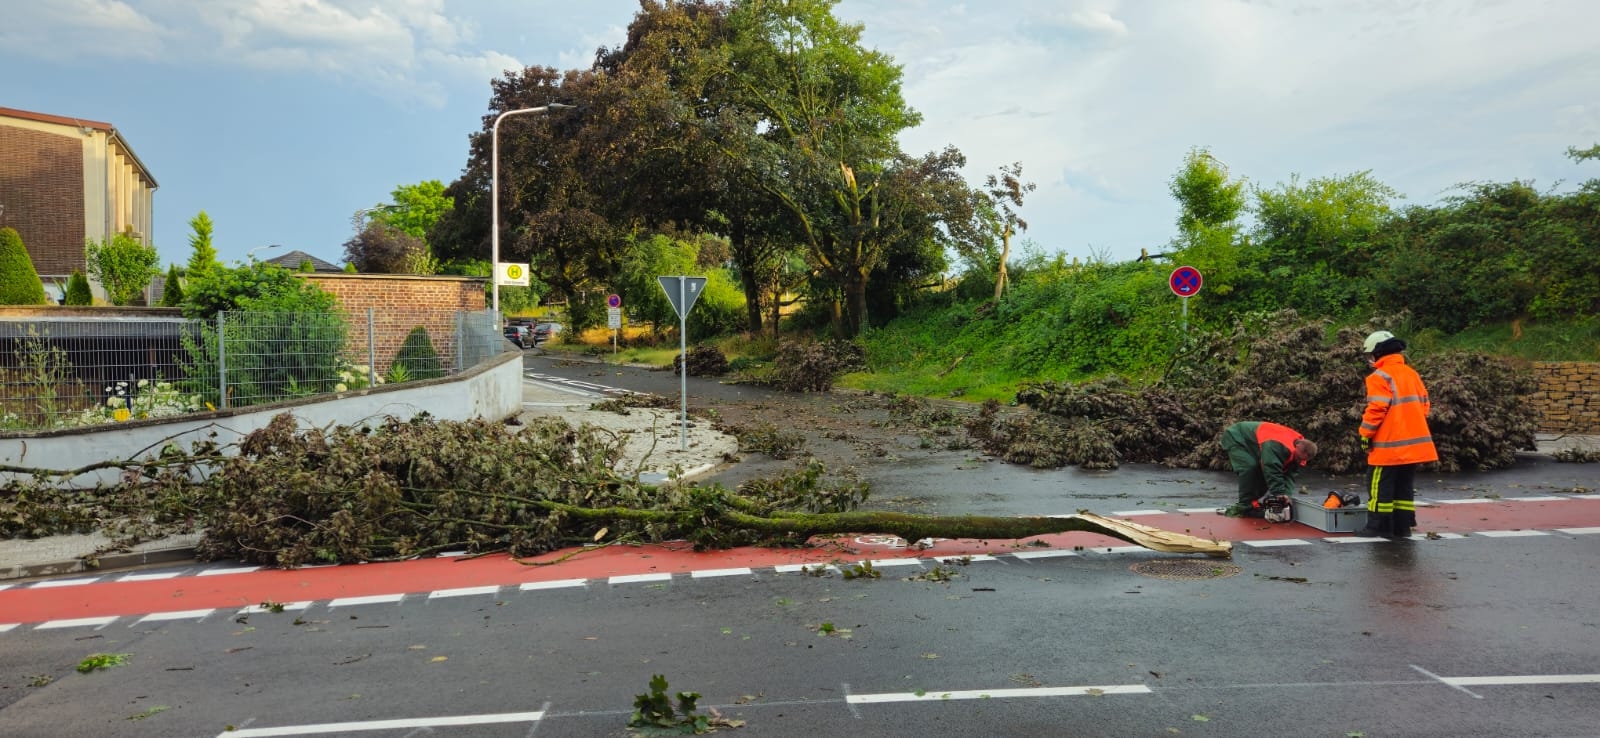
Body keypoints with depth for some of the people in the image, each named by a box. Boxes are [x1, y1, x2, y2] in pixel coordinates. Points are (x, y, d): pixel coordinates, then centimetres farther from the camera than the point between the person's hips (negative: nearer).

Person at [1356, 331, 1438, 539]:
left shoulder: (1380, 376, -11)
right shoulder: (1411, 373, 13)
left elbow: (1377, 408, -18)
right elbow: (1424, 405, 15)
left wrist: (1366, 434, -9)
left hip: (1390, 444, -8)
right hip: (1413, 442, 8)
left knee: (1380, 485, -1)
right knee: (1405, 485, 13)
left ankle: (1379, 526, 1)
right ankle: (1402, 526, 15)